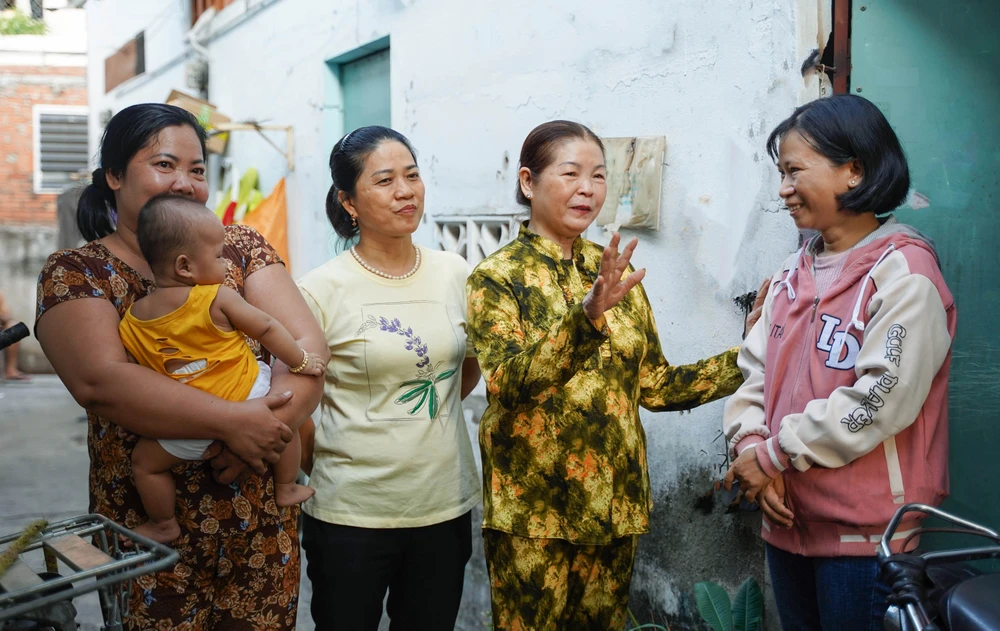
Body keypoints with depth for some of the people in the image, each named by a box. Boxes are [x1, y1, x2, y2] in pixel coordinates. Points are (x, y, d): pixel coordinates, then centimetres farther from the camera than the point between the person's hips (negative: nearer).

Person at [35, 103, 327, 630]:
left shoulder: (241, 247, 4)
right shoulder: (75, 274, -4)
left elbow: (307, 344, -7)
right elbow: (98, 379, -21)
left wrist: (267, 429, -25)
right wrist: (233, 422, -28)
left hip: (262, 521, 3)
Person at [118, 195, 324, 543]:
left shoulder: (131, 322, -2)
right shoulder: (217, 299, -13)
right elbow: (267, 329, -6)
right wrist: (300, 361, 6)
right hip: (249, 396, -1)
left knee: (145, 461, 24)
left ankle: (164, 525, 35)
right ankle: (286, 489, 37)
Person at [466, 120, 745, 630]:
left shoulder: (616, 273, 7)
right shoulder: (498, 278, -7)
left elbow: (654, 385, 10)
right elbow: (507, 383, -23)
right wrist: (587, 315, -36)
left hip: (614, 502, 5)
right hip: (533, 510, -5)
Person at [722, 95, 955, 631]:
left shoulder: (903, 269, -11)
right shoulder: (793, 274, 12)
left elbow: (884, 397, -20)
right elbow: (754, 372, 8)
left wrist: (774, 455, -15)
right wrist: (750, 446, -11)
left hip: (865, 532, -7)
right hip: (787, 520, 7)